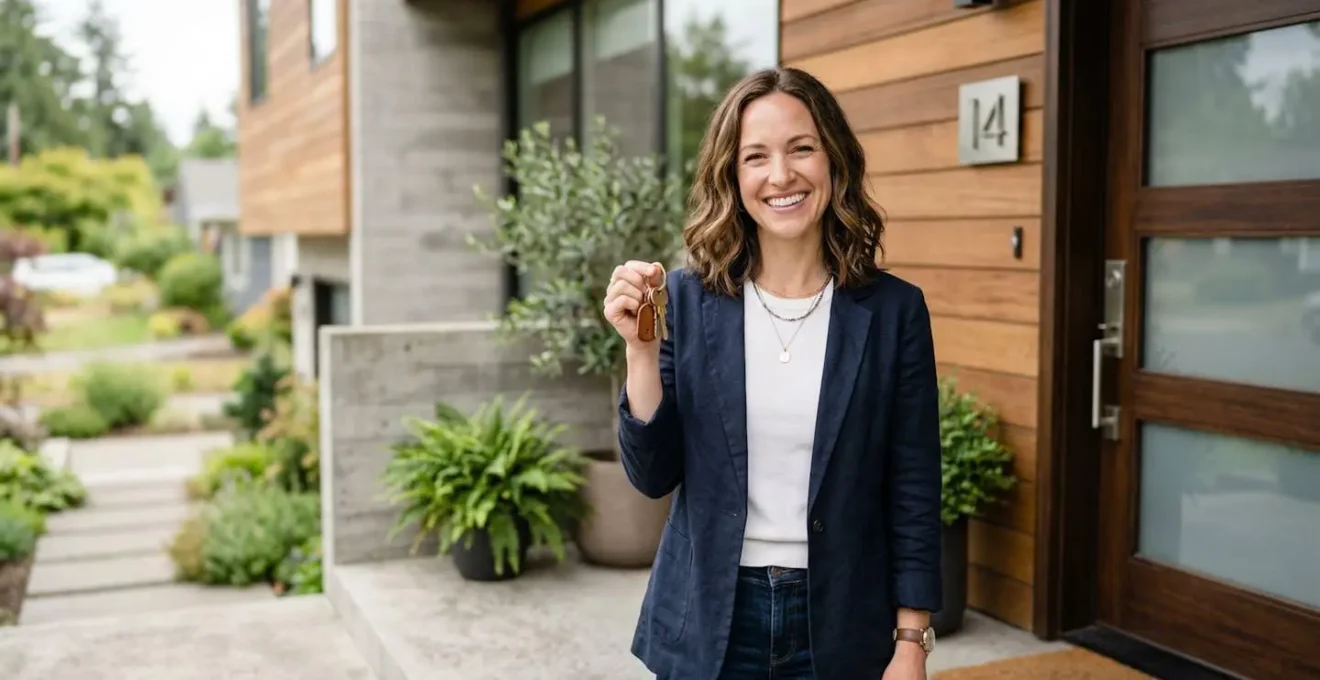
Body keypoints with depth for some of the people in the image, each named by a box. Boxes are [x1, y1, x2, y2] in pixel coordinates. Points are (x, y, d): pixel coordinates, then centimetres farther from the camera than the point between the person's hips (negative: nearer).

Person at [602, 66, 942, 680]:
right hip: (707, 620, 1)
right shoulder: (686, 298, -5)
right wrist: (641, 350, -16)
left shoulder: (893, 309, -6)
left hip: (840, 624, 0)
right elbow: (653, 475, -4)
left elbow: (913, 494, -3)